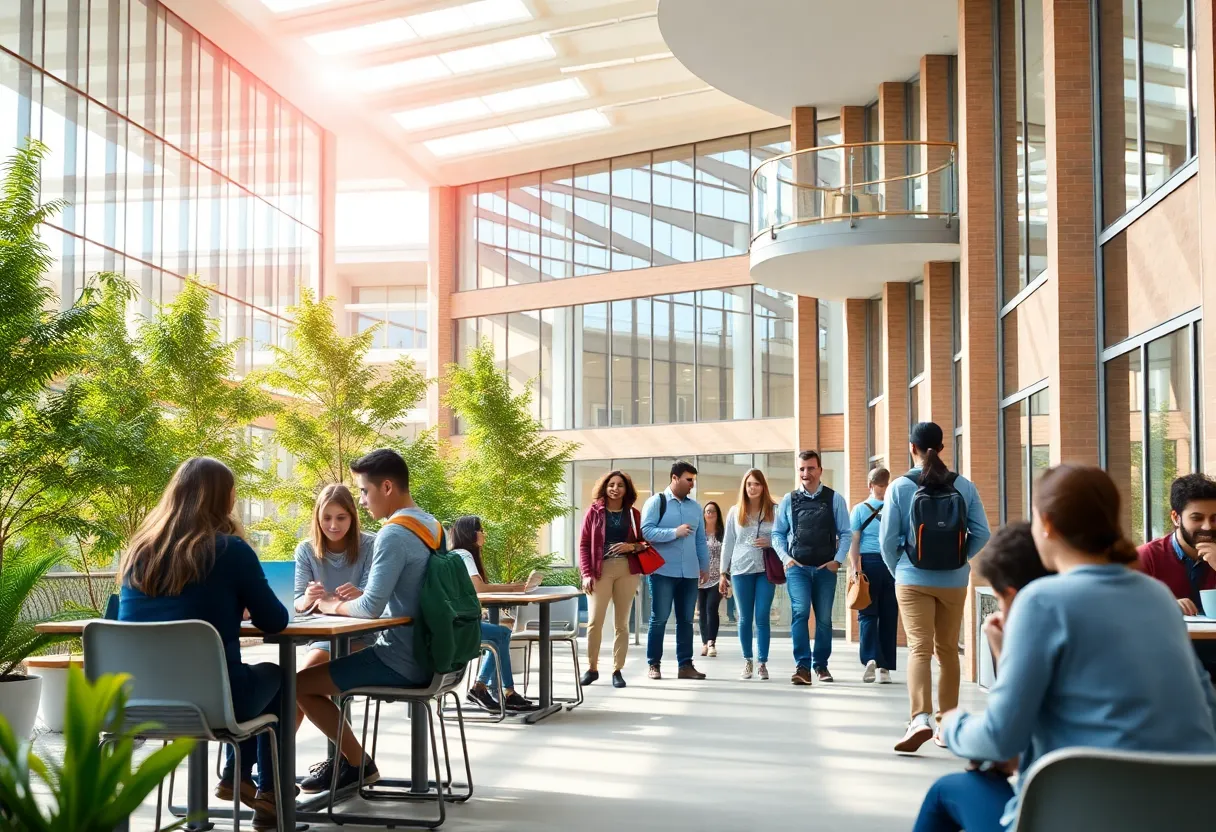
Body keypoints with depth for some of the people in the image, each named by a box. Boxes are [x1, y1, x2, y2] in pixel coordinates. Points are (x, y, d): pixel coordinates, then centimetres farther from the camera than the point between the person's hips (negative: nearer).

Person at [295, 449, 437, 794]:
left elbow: (371, 608, -25)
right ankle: (345, 759, 24)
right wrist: (355, 597, 9)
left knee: (300, 684, -1)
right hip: (424, 655, 10)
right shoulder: (430, 526, 8)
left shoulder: (394, 534, -21)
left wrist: (335, 606, -5)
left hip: (400, 661, -10)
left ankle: (359, 764, 9)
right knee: (316, 665, 23)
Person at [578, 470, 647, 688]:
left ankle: (618, 670, 11)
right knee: (594, 621, -7)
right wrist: (586, 573, -8)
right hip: (601, 570, -2)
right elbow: (584, 544, 2)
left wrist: (632, 546, -10)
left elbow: (644, 542, 12)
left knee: (621, 623, 5)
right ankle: (592, 668, 7)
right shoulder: (594, 511, 5)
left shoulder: (633, 514, 9)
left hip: (627, 570, 2)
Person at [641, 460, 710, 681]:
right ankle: (653, 664, 8)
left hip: (689, 572, 5)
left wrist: (705, 565, 15)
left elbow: (701, 539, 18)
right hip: (663, 571, -5)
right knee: (659, 619, 0)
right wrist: (675, 532, -17)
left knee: (686, 620, 7)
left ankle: (685, 665, 11)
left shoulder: (695, 507, 13)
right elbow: (645, 531, -13)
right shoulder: (656, 502, -3)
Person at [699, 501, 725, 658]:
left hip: (716, 579, -2)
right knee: (702, 611, 5)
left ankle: (711, 643, -18)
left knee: (711, 608, -15)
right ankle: (705, 643, 11)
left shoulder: (722, 534, 4)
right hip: (700, 578, 2)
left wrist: (724, 577, -5)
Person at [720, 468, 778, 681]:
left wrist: (770, 543, -14)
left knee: (762, 617, -3)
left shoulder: (773, 510, 3)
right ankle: (747, 661, 17)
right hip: (741, 570, 1)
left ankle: (763, 663, 3)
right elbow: (728, 543, 8)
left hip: (766, 569, -1)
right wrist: (724, 572, 6)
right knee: (745, 618, 6)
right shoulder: (735, 511, 7)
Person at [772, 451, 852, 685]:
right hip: (797, 567, -1)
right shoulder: (789, 500, 5)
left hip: (826, 568, 1)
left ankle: (821, 665, 23)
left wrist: (837, 560, -5)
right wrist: (785, 558, -2)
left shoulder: (834, 499, 2)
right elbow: (777, 533, 10)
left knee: (824, 618, 8)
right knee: (800, 612, -16)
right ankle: (802, 666, -18)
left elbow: (846, 533, 4)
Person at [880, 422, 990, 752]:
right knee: (948, 650, 14)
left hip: (913, 580, -2)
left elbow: (887, 538, -7)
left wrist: (897, 569, 9)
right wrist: (959, 560, 11)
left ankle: (920, 719, -26)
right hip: (954, 582, 3)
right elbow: (982, 534, -3)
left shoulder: (900, 487, -6)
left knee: (919, 648, -7)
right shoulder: (964, 486, -1)